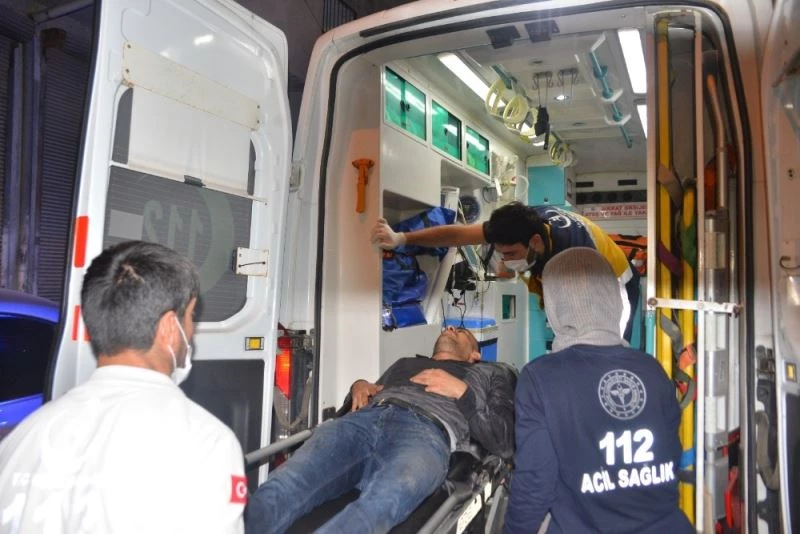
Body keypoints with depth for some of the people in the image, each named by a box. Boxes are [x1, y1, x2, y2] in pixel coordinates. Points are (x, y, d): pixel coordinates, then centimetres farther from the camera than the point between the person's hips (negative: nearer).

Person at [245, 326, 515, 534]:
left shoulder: (491, 373, 33)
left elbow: (504, 442, 16)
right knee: (277, 492, -29)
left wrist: (462, 392, 5)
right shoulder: (404, 362, 42)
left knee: (374, 509, -41)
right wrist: (358, 387, 14)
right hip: (363, 420, 4)